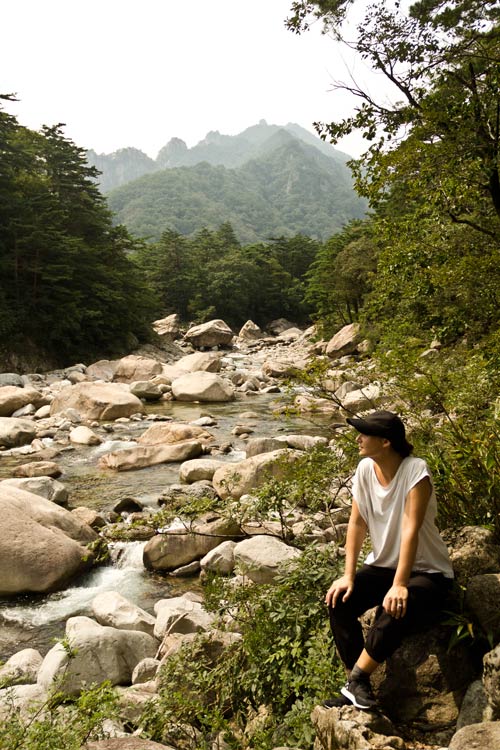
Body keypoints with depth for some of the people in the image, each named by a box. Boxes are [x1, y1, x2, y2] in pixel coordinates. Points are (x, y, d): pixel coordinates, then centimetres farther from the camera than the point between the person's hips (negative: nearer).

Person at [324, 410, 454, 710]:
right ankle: (358, 686, -8)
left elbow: (410, 529, -28)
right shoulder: (365, 468, -6)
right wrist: (348, 576, -10)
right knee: (339, 601, -18)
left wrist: (399, 585, -34)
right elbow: (357, 523, -4)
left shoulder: (416, 471, -22)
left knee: (396, 610, -34)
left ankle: (356, 682, -19)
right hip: (383, 564, 5)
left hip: (426, 571, -5)